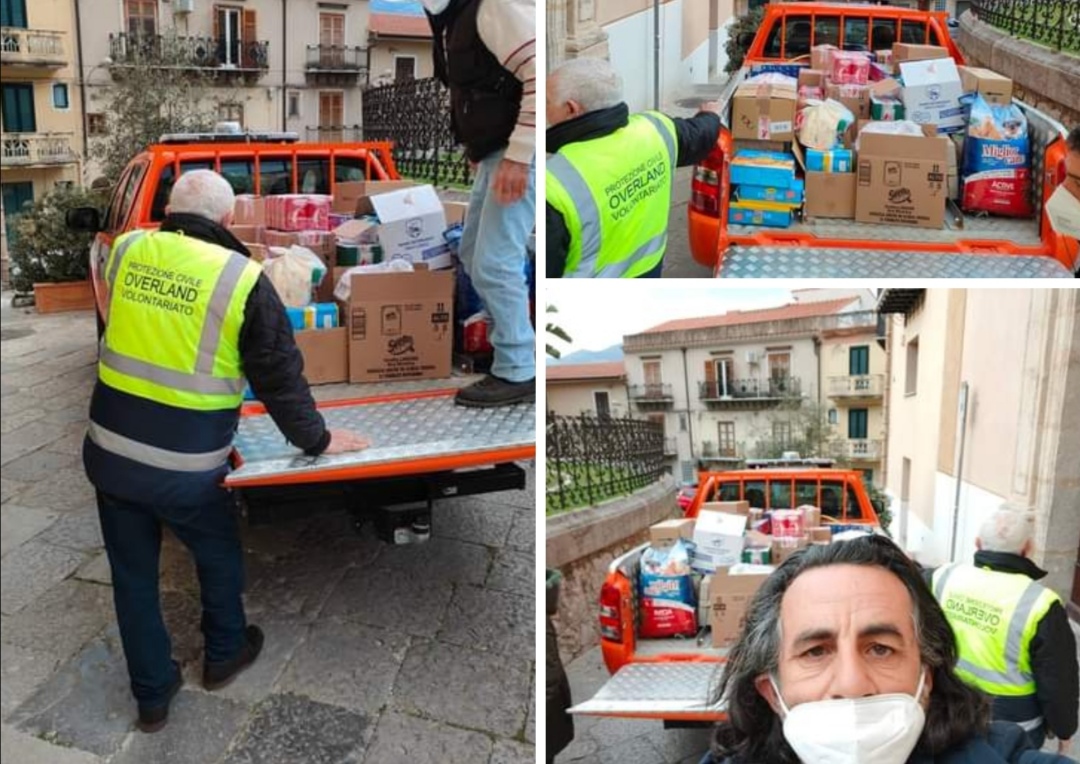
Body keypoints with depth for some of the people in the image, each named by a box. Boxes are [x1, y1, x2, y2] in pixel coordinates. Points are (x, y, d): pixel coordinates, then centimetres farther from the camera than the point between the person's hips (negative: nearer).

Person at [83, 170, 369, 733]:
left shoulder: (126, 250, 0)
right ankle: (223, 655, 45)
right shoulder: (241, 277, -12)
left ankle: (152, 696, 32)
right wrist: (316, 439, 9)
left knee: (133, 575, 19)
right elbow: (279, 374, -5)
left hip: (109, 451, 4)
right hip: (185, 467, -4)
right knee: (219, 556, 24)